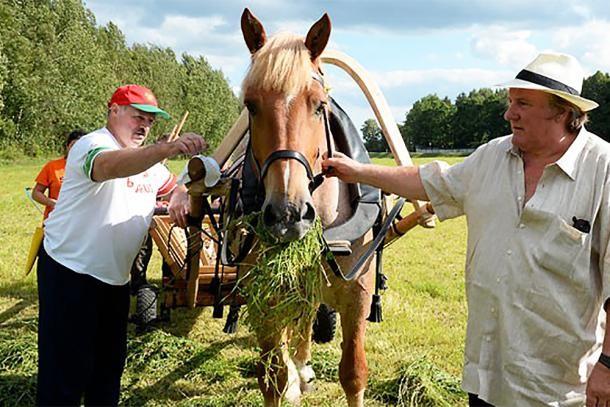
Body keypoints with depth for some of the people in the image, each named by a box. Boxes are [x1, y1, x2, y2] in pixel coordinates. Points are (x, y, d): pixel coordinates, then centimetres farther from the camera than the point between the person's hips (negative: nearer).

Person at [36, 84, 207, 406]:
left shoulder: (147, 159, 13)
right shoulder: (92, 144, -14)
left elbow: (174, 187, 26)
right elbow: (108, 165, -38)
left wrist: (180, 200, -1)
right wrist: (168, 148, -54)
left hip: (115, 277, 9)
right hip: (69, 273, -8)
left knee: (110, 364, 17)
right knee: (66, 370, -5)